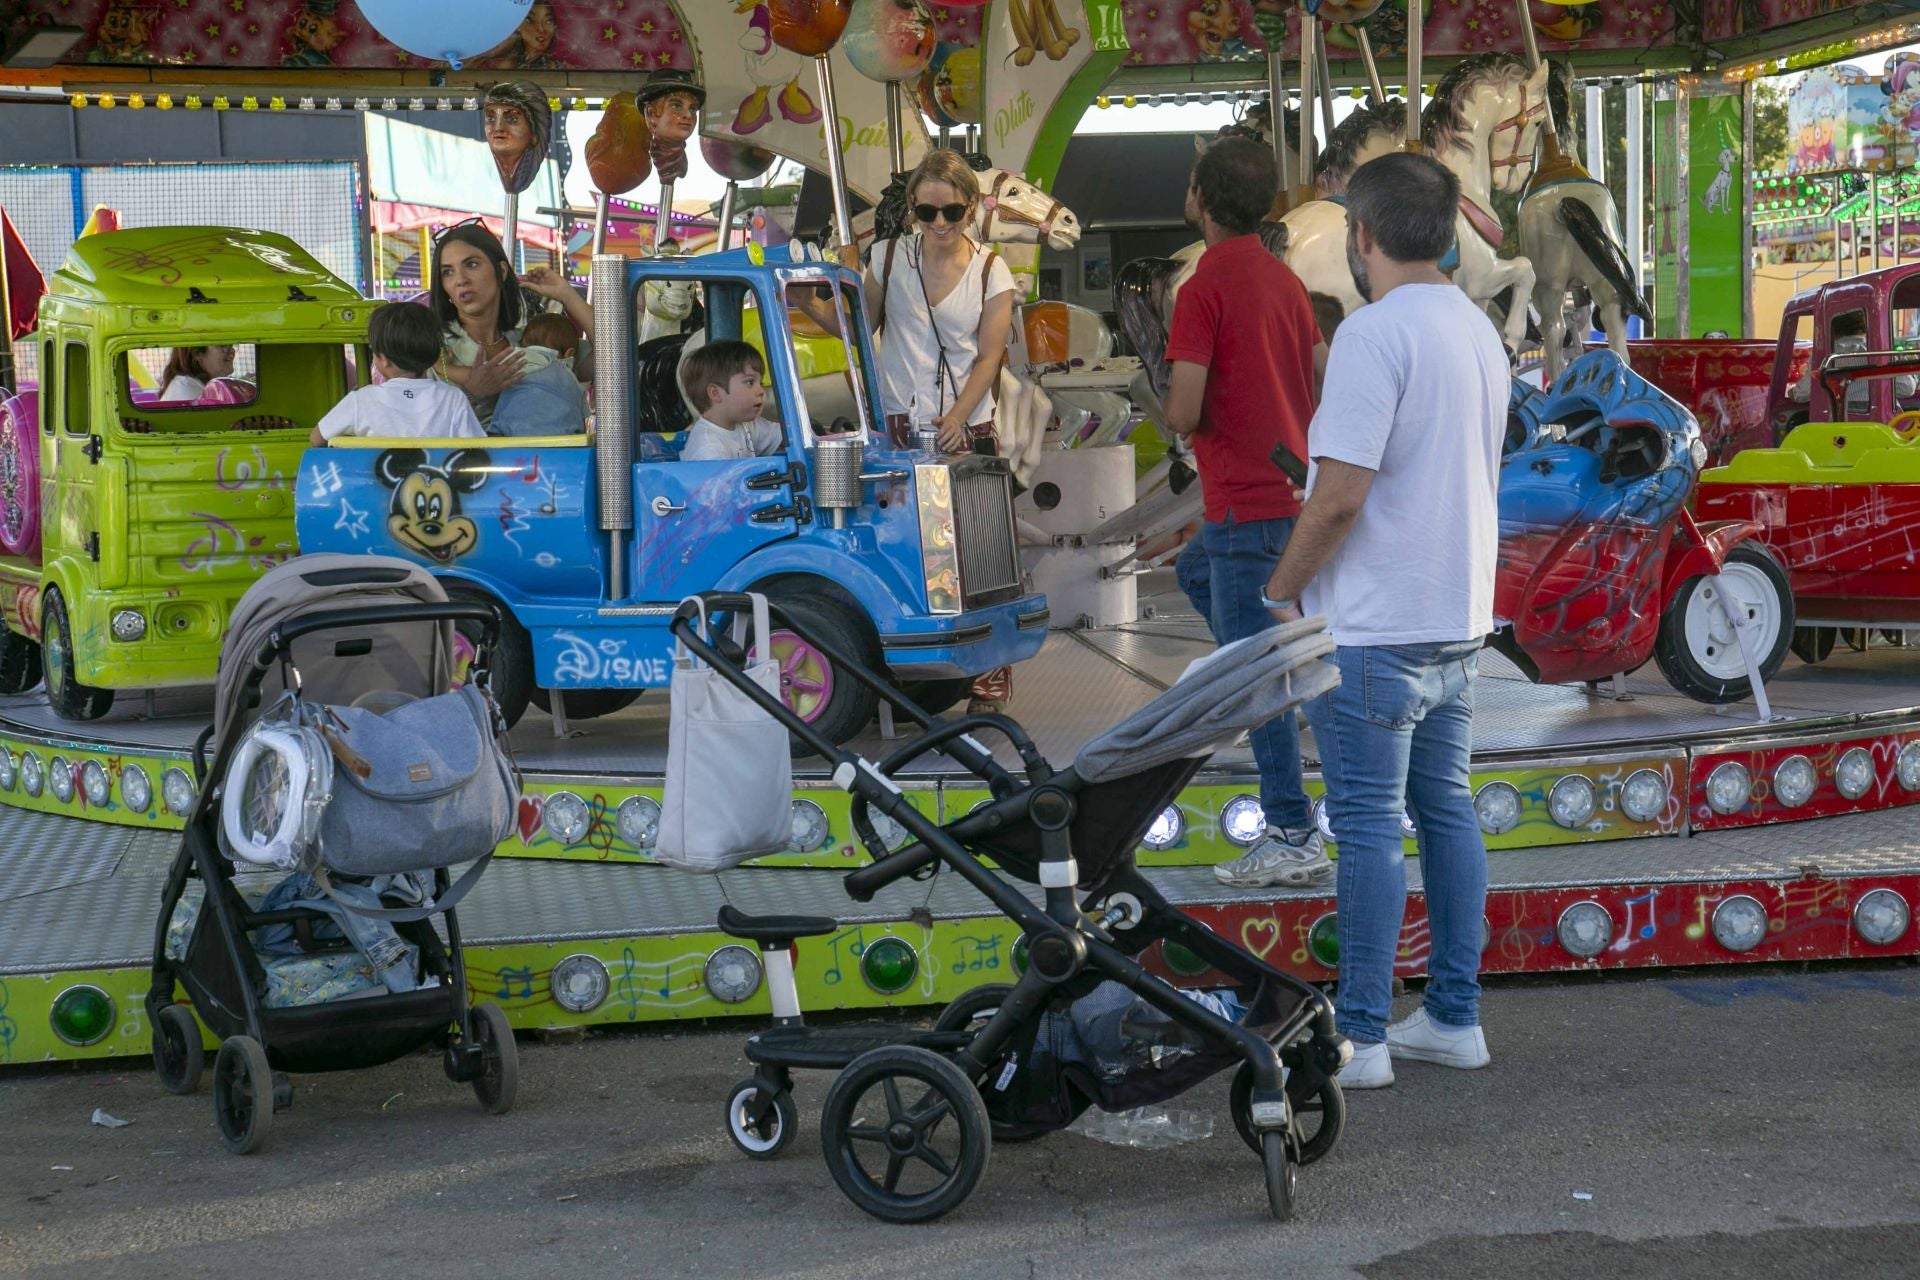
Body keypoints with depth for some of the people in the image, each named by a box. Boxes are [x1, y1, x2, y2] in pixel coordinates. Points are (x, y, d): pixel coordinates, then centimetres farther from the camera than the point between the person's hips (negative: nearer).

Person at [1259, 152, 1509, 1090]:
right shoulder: (1478, 331, 12)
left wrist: (1283, 590, -8)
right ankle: (1454, 1017, 20)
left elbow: (1341, 494, -22)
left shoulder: (1374, 333, -17)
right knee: (1446, 812, 14)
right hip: (1458, 622, 9)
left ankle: (1360, 1037, 2)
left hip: (1374, 629, -9)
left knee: (1369, 828, -3)